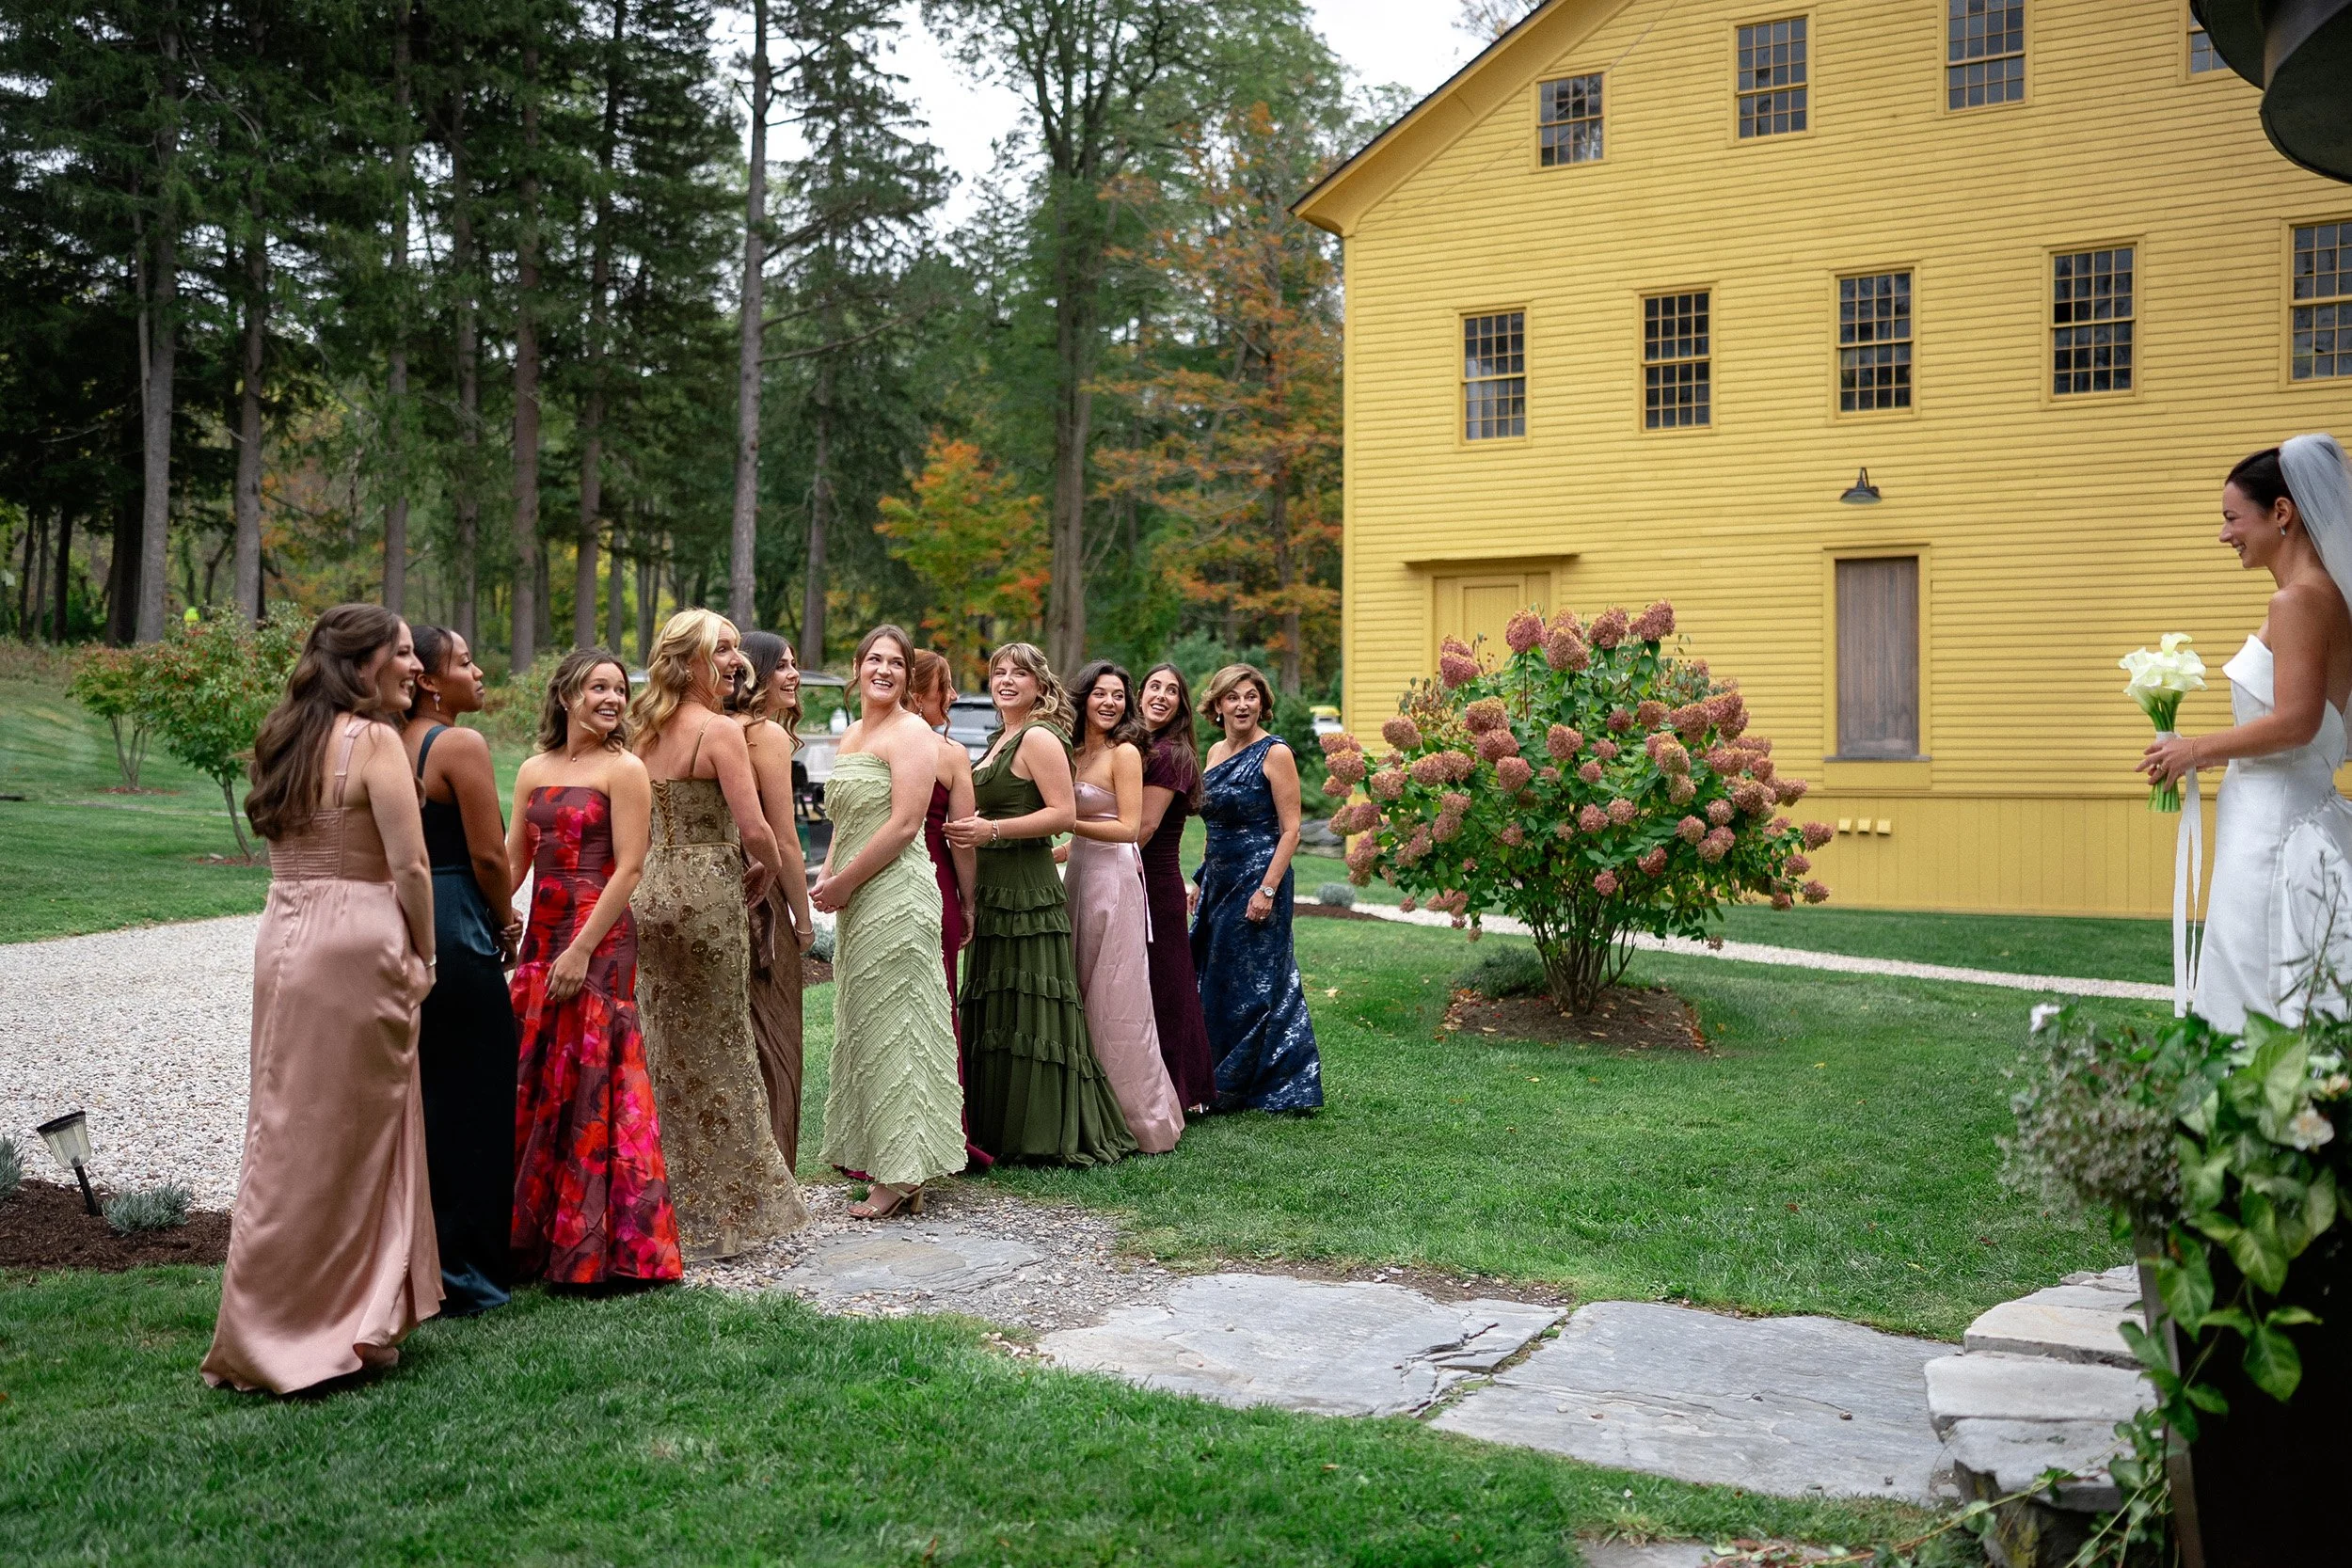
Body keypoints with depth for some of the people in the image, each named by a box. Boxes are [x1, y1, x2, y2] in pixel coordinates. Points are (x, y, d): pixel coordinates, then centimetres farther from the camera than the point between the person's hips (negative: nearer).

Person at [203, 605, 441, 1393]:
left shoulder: (282, 737, 13)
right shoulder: (374, 741, -11)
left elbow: (281, 842, 14)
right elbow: (411, 867, -14)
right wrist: (423, 955, 0)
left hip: (284, 936, 7)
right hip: (356, 943, -7)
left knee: (292, 1130, 13)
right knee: (354, 1135, 3)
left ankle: (269, 1331, 21)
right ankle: (353, 1322, 13)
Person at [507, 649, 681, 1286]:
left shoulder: (624, 769, -5)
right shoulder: (534, 770, 12)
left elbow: (628, 868, -11)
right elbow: (512, 862, 13)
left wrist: (582, 949, -17)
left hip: (600, 941, -6)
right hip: (542, 937, 6)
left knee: (589, 1088, -3)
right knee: (534, 1085, 10)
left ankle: (594, 1249, 7)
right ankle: (532, 1233, 23)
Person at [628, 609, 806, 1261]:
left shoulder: (646, 732, 11)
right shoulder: (720, 730, -12)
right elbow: (753, 827, -16)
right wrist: (769, 869, 1)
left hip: (650, 890, 7)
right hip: (707, 893, -7)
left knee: (665, 1048, 13)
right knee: (719, 1049, 3)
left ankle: (671, 1200, 23)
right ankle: (726, 1206, 11)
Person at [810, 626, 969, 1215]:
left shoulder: (910, 732, -9)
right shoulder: (851, 734, 18)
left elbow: (904, 824, -17)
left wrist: (844, 881, -13)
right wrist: (827, 877, 6)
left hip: (894, 894, -9)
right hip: (856, 901, 9)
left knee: (893, 1026, -6)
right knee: (864, 1026, 11)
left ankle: (900, 1178, -1)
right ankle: (877, 1158, 19)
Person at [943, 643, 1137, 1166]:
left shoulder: (1039, 739, -10)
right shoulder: (1000, 741, 18)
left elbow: (1063, 814, -19)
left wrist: (992, 830, -23)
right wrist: (970, 830, 12)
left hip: (1027, 888, -10)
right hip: (994, 888, 10)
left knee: (1028, 1010, -6)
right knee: (993, 1008, 11)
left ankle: (1046, 1132, 2)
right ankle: (1001, 1128, 19)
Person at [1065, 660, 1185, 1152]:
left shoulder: (1125, 752, -7)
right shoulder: (1075, 753, 14)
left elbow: (1128, 828, -13)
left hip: (1114, 877, -7)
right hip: (1079, 873, 8)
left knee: (1115, 1001, -4)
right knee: (1081, 996, 9)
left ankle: (1141, 1118, 5)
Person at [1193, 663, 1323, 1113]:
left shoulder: (1274, 753, -10)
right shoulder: (1216, 752, 11)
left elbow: (1290, 830, -13)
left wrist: (1267, 889, -20)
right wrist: (1202, 881, 17)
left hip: (1257, 878, -8)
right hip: (1218, 880, 8)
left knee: (1253, 984, -1)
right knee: (1215, 982, 12)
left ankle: (1241, 1087, 8)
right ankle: (1220, 1084, 23)